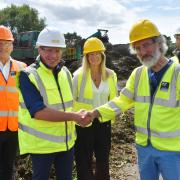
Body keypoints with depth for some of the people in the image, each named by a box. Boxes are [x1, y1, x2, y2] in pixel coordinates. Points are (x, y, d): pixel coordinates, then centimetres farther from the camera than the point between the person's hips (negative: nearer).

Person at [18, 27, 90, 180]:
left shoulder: (65, 72, 5)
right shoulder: (28, 75, -15)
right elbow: (38, 112, -24)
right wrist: (74, 117, -24)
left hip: (66, 140, 6)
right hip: (42, 143, -5)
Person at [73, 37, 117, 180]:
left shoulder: (110, 75, 0)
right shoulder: (78, 75, -10)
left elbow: (113, 99, 10)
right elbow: (71, 100, -4)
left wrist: (112, 116, 10)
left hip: (104, 122, 3)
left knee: (103, 159, 18)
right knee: (84, 161, 8)